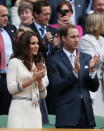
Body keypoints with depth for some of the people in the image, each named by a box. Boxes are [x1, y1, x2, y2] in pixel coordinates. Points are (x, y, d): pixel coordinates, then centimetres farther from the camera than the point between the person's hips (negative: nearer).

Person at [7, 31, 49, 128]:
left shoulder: (39, 64, 16)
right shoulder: (15, 62, 1)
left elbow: (43, 95, 15)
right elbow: (11, 89, -8)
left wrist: (40, 79, -3)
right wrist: (33, 79, -11)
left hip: (35, 109, 5)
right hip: (20, 108, -5)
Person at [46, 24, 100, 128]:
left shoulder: (86, 58, 13)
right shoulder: (54, 60, -2)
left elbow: (94, 88, 11)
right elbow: (56, 87, -12)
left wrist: (91, 70, -8)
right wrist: (74, 71, -21)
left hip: (86, 114, 5)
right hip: (67, 115, -5)